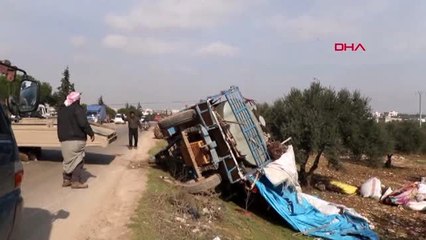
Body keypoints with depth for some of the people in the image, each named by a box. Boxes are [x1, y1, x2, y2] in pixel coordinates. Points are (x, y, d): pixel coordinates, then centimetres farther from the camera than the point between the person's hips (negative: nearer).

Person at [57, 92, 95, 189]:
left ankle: (66, 179, 21)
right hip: (76, 139, -8)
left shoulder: (61, 110, 16)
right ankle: (76, 181, -3)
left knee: (68, 159, 17)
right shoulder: (78, 108, -10)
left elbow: (60, 125, 21)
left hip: (64, 139, 8)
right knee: (77, 160, -2)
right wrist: (91, 133, -13)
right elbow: (83, 123, -20)